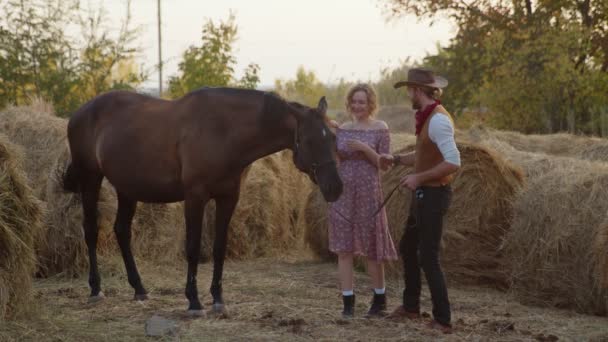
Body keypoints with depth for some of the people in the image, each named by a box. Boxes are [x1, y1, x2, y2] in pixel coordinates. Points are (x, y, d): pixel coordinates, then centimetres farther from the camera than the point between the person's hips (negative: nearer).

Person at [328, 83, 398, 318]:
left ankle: (380, 299, 20)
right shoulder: (341, 129, 8)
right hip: (343, 192, 3)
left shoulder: (380, 129, -1)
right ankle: (348, 302, 5)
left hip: (368, 193, -3)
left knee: (371, 248, 4)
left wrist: (365, 149, -18)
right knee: (343, 248, 1)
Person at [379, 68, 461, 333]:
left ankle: (442, 320, 3)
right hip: (424, 195, 10)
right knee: (408, 248, 21)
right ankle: (411, 306, 35)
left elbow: (453, 163, -29)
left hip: (432, 196, -10)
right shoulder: (428, 117, 11)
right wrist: (395, 160, 15)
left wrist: (419, 178, -21)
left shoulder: (438, 120, -23)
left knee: (428, 258, -4)